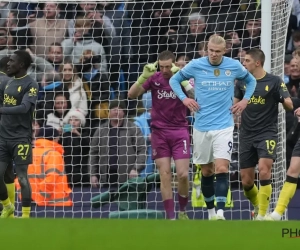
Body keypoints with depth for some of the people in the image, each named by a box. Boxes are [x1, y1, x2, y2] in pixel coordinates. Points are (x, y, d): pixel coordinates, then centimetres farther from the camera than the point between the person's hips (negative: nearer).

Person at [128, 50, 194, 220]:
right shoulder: (154, 78, -1)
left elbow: (195, 95, -22)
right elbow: (132, 94, -7)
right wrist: (144, 77, -23)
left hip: (180, 131, -1)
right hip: (159, 131, 1)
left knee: (183, 174, -8)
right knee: (165, 175, -5)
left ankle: (183, 211, 15)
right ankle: (171, 217, -2)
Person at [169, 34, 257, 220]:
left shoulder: (234, 66, -1)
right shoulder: (196, 65, -2)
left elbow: (251, 81, 18)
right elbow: (174, 80, 13)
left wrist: (245, 100, 5)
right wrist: (184, 98, -2)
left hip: (224, 126, -1)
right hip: (201, 127, 2)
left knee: (222, 169, -16)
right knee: (206, 172, 9)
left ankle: (220, 211, -23)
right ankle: (211, 211, 22)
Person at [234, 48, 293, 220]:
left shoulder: (275, 81, -6)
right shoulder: (242, 81, 6)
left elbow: (289, 106, -12)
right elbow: (235, 103, 20)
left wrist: (285, 100, -33)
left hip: (267, 133, -4)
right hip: (247, 134, 4)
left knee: (264, 169, -24)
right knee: (246, 181, 4)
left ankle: (262, 215, -15)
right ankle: (258, 206, 33)